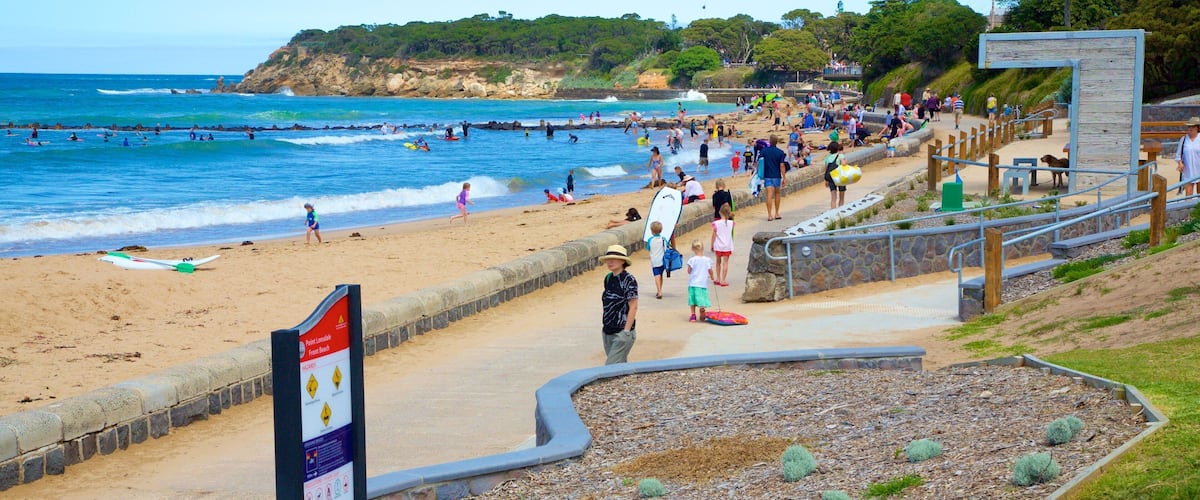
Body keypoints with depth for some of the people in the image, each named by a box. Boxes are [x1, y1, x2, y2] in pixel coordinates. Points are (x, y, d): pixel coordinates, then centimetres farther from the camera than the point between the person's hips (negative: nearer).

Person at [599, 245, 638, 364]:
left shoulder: (629, 280, -12)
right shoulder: (608, 278, 9)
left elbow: (633, 307, -14)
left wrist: (626, 331, -17)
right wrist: (603, 325, 13)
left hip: (622, 332, -7)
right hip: (607, 332, 7)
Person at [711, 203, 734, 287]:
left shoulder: (716, 223, -11)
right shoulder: (731, 223, -7)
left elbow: (714, 236, -7)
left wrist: (712, 245, 6)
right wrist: (730, 216, 10)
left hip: (718, 246, 0)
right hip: (727, 246, 0)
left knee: (718, 262, 16)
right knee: (725, 262, 3)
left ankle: (718, 279, 23)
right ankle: (723, 280, 0)